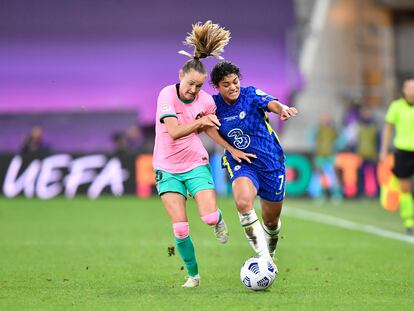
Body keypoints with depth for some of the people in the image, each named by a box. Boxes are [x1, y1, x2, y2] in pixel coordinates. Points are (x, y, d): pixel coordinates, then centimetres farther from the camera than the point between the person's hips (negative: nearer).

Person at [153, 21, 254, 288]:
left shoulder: (206, 101, -7)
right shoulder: (168, 95, -16)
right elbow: (174, 132, -28)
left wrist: (232, 150, 11)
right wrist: (199, 122, -43)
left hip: (196, 164, 2)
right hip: (167, 168, -1)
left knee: (210, 218, -18)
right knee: (180, 228, -10)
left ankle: (218, 220, 21)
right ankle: (193, 275, 10)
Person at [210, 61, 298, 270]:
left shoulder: (251, 94, -12)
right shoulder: (214, 105, -4)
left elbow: (271, 103, -33)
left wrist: (282, 108, -57)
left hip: (271, 162, 0)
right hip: (241, 165, 0)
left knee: (271, 220, 11)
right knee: (242, 202, -33)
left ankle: (270, 254, 46)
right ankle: (263, 257, -28)